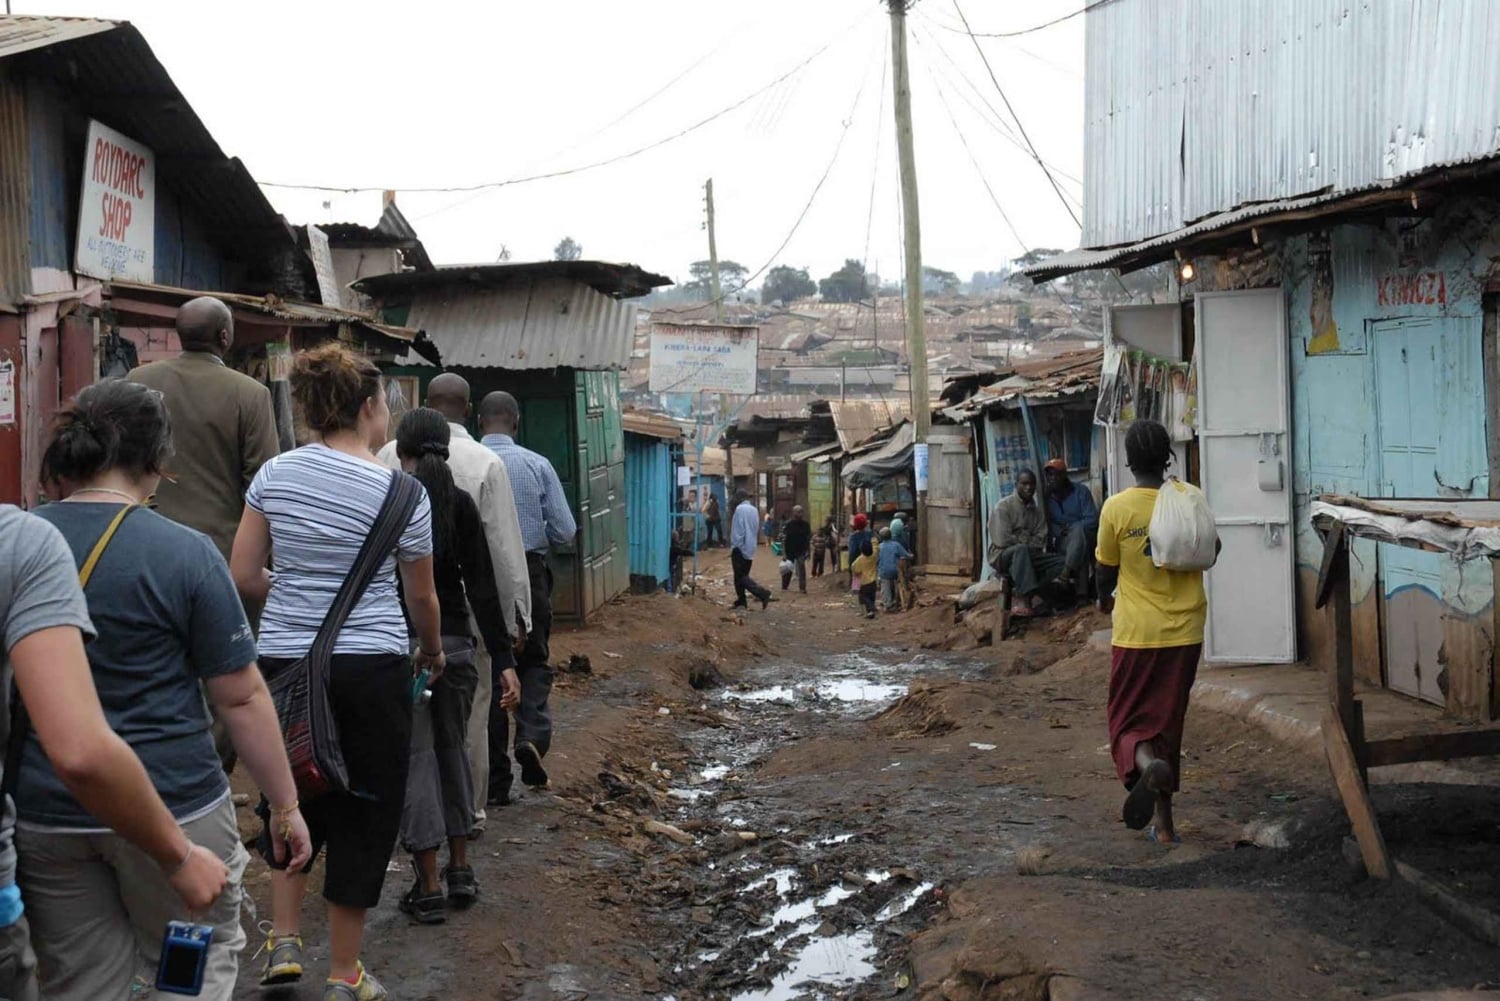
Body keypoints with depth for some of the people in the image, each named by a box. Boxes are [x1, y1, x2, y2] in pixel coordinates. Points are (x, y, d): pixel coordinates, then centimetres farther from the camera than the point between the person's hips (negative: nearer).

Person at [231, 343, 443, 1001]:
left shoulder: (275, 475, 1)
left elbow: (243, 577, 2)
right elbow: (422, 598, 4)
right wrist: (433, 652, 23)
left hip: (285, 660, 3)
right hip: (371, 668, -3)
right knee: (363, 814, 8)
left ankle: (284, 942, 19)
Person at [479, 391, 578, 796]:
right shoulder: (537, 465, -5)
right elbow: (565, 530, -4)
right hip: (529, 572, 0)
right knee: (534, 662, 17)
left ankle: (496, 779, 12)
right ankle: (532, 735, -10)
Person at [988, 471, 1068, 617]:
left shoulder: (1037, 510, 11)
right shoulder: (1003, 507, -7)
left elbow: (1040, 541, 3)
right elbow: (1002, 540, -17)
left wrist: (1023, 542, -14)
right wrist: (1026, 542, -5)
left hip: (1028, 555, 6)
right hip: (1003, 556, -6)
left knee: (1060, 562, -14)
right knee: (1021, 549, -39)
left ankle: (1030, 594, -27)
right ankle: (1027, 600, -47)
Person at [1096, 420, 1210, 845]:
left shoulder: (1116, 508, -11)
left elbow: (1106, 568, 1)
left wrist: (1104, 599, 22)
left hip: (1137, 633, -3)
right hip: (1185, 632, 3)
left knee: (1130, 721, 5)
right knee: (1168, 719, 14)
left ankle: (1147, 766, -30)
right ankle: (1163, 821, 18)